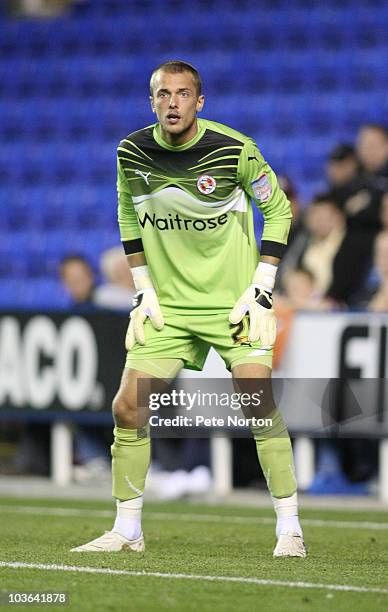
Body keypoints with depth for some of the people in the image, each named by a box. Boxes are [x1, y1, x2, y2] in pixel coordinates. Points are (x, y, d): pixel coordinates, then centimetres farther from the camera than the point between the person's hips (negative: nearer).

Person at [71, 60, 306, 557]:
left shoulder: (234, 149, -14)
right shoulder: (132, 153, -5)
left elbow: (278, 209, -1)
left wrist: (261, 290, -7)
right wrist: (143, 289, 5)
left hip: (233, 302, -3)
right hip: (167, 304, 3)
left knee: (259, 403, -17)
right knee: (128, 408, -5)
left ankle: (289, 529, -6)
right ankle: (127, 530, 9)